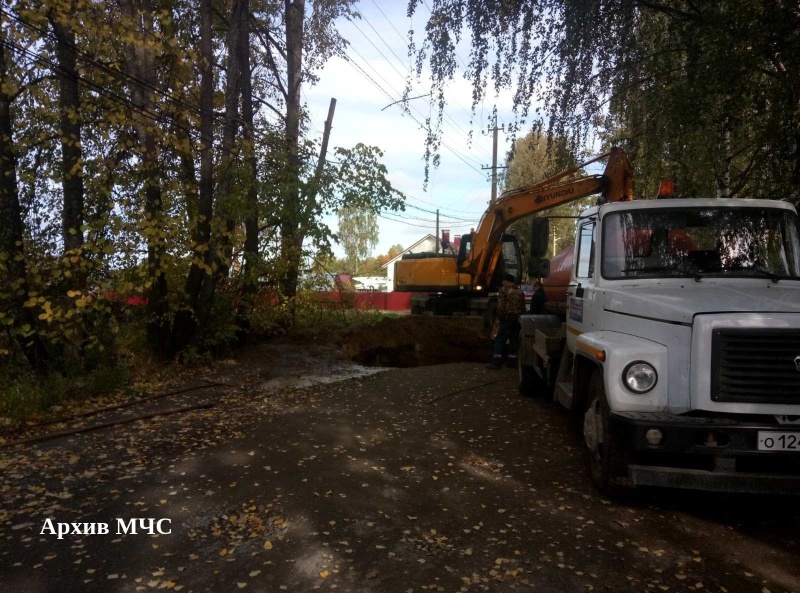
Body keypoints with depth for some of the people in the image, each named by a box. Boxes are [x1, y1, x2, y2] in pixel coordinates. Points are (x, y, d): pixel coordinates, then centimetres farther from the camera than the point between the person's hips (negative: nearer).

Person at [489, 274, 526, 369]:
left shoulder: (504, 289, -3)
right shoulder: (520, 291, 14)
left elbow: (501, 305, -11)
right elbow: (523, 306, 14)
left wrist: (500, 317, -5)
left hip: (507, 318, -6)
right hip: (517, 319, 6)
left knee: (500, 340, -5)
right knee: (513, 340, 10)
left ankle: (497, 362, -10)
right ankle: (512, 361, 11)